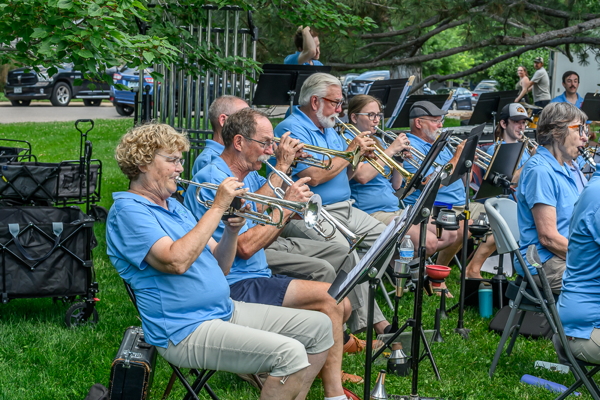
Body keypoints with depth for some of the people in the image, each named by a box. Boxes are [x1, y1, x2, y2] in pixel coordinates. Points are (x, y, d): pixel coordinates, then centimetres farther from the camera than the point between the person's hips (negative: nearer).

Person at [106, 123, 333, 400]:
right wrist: (218, 207, -20)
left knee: (319, 328, 6)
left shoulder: (175, 207, 18)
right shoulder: (127, 210, -10)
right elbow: (176, 261, -26)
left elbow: (218, 267, 16)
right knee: (289, 353, -25)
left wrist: (232, 230, -3)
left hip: (226, 311, 9)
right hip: (185, 331, -9)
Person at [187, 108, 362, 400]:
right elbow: (244, 247, -21)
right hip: (236, 286, -10)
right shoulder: (213, 180, -15)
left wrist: (290, 211, -1)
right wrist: (286, 207, -14)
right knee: (329, 297, -18)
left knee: (341, 306, 3)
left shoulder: (245, 179, 15)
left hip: (259, 277, 10)